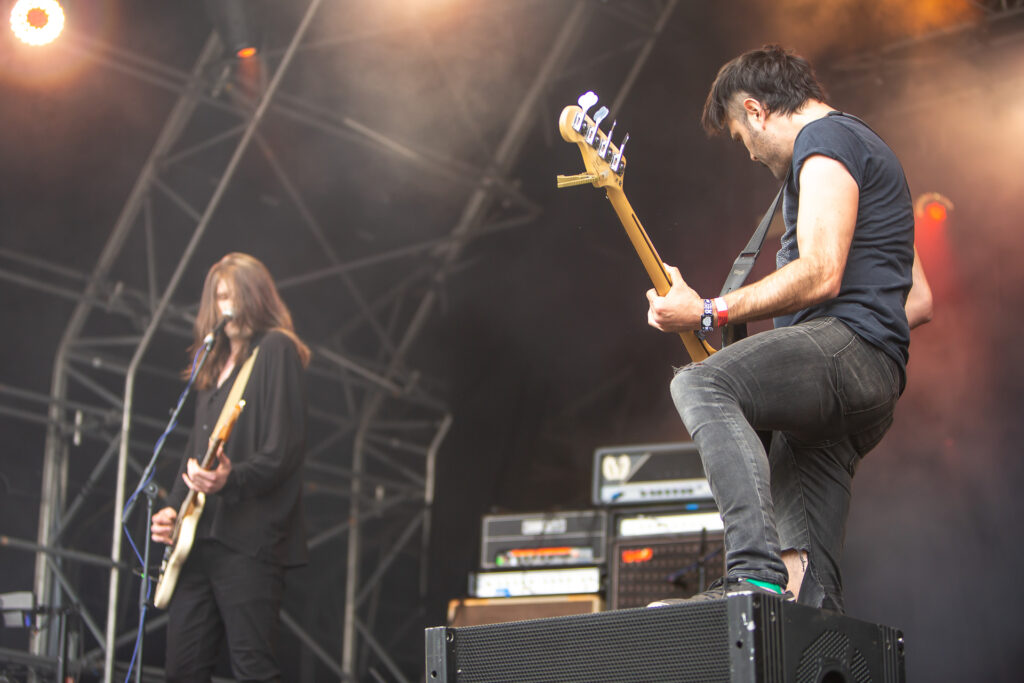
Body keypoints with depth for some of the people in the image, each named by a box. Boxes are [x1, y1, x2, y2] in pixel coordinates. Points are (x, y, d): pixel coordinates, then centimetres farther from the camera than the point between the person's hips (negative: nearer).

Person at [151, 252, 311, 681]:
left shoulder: (276, 349, -4)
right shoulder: (214, 364, 21)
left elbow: (283, 452, -14)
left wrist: (231, 479, -29)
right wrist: (173, 508, 10)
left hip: (249, 538, -9)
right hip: (199, 537, 9)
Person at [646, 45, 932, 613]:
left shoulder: (824, 140, -1)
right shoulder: (865, 151, 32)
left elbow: (820, 275, -18)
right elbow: (918, 301, 30)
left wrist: (708, 313, -13)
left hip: (845, 341, -10)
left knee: (699, 386, -31)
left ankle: (756, 575, -43)